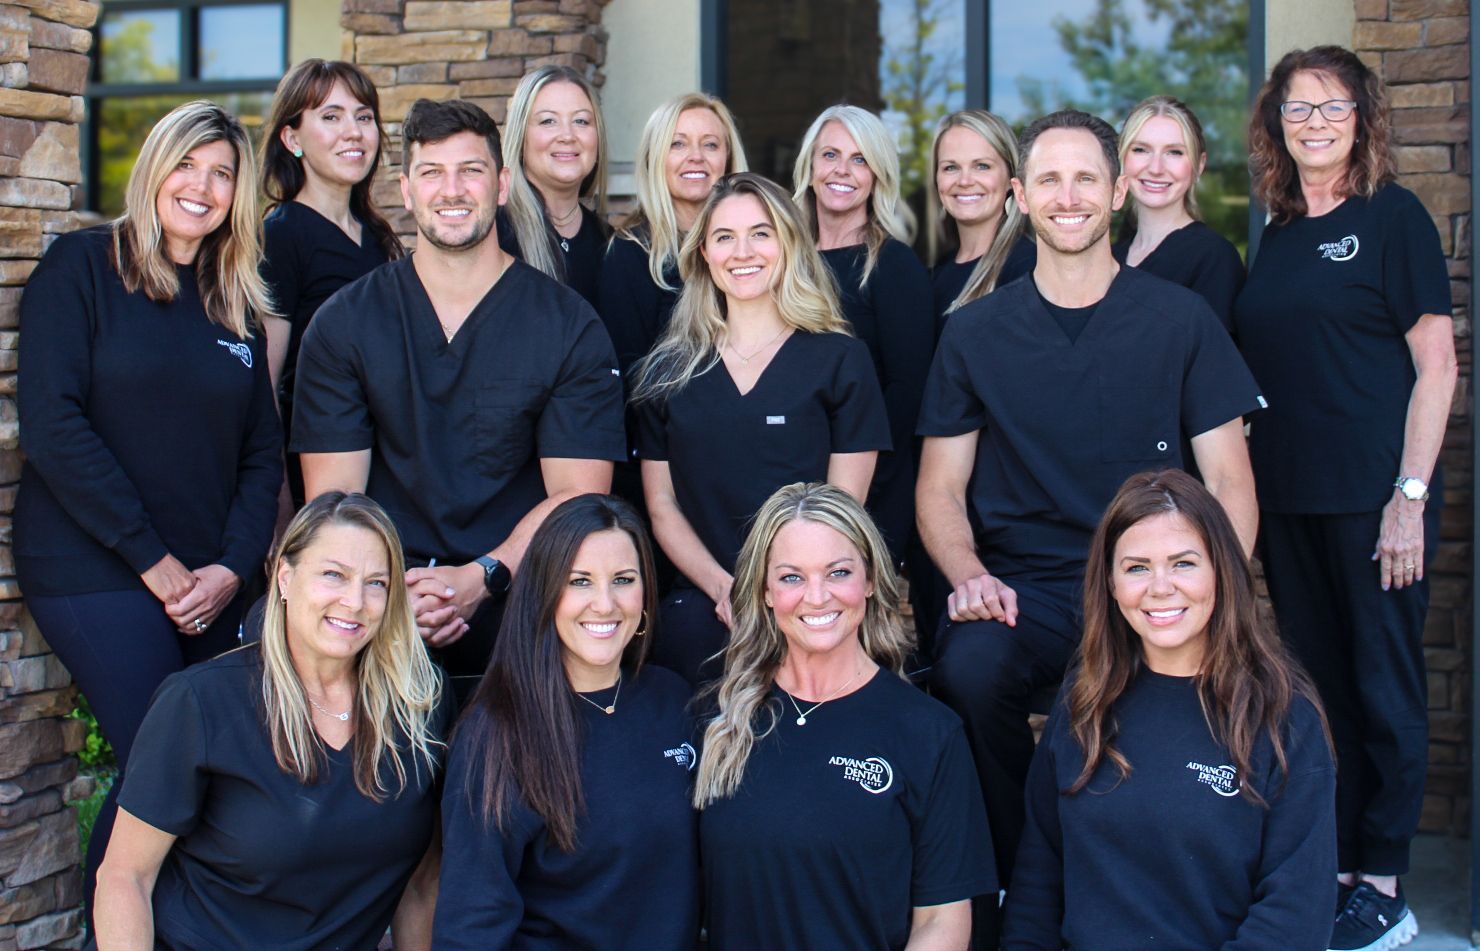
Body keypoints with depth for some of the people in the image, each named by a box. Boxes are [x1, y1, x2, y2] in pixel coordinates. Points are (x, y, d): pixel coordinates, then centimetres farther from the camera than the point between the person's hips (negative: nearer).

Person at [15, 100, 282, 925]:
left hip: (210, 587, 5)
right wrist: (151, 559, -13)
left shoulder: (238, 304, 13)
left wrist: (233, 565, -5)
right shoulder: (84, 266, -2)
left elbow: (263, 452, 12)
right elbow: (51, 422, -11)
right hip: (97, 572, -5)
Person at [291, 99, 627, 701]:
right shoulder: (344, 324, 9)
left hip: (519, 608, -2)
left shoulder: (569, 328, 5)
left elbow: (577, 495, -1)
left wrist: (480, 579, -17)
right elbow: (333, 493, 3)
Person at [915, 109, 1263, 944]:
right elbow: (940, 488, 11)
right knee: (967, 673, -32)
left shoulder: (1181, 320, 7)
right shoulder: (976, 333, 10)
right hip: (1023, 588, 1)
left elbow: (1229, 480, 6)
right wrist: (969, 575, -10)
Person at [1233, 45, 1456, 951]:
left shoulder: (1392, 216, -4)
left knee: (1384, 687, 1)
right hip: (1289, 499, 6)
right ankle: (1332, 863, 21)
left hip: (1374, 495, -6)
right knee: (1315, 682, 11)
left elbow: (1436, 365, -8)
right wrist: (1249, 487, 10)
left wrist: (1410, 496, -15)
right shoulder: (1279, 237, 13)